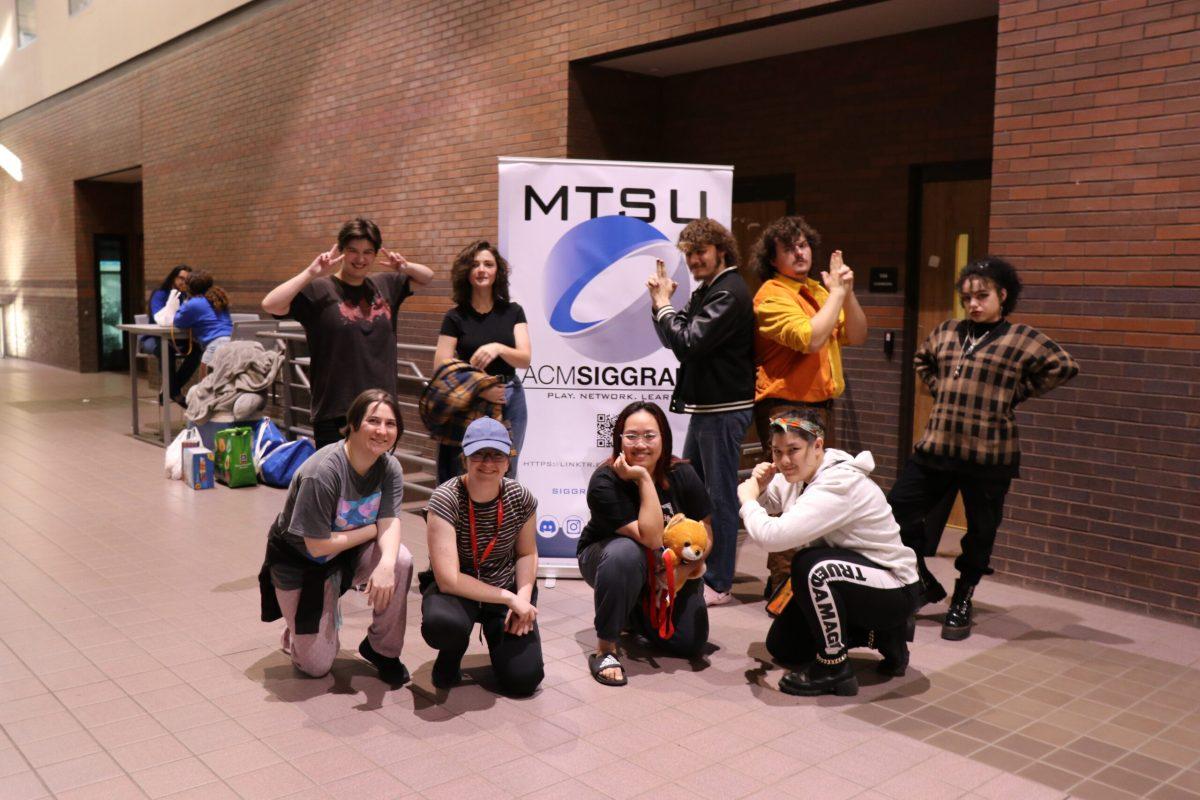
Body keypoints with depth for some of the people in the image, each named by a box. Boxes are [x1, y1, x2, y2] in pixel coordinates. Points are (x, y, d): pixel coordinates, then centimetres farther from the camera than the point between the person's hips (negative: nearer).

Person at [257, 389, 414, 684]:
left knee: (401, 560, -29)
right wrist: (373, 529, -19)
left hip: (352, 552, 5)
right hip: (299, 559, -4)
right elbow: (317, 545, -28)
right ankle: (296, 631, 33)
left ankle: (383, 650, -6)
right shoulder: (321, 473, -32)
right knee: (316, 666, -4)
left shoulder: (390, 468, -13)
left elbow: (390, 523, -22)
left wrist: (386, 562, -43)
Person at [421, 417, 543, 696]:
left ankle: (494, 632, 21)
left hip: (507, 587, 3)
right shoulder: (446, 499, -22)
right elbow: (448, 579, -26)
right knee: (440, 623, -39)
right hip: (457, 590, -3)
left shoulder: (520, 498, -10)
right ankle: (452, 653, 2)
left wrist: (524, 596, -12)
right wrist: (509, 598, -23)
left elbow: (527, 553, 6)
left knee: (524, 679, -15)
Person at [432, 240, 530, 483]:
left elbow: (525, 359, -5)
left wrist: (499, 348, -26)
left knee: (505, 476, 10)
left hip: (510, 400, 2)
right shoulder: (455, 317, 0)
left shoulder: (512, 312, 6)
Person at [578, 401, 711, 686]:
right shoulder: (604, 482, -28)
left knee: (691, 643, -6)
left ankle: (635, 612, 24)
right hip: (607, 556, -4)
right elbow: (651, 538, -34)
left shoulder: (682, 475, -15)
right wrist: (644, 479, -37)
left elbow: (705, 532, -8)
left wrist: (687, 567, -25)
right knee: (626, 553, -40)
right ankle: (605, 649, -24)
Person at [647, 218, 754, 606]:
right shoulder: (705, 292, 17)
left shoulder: (730, 294, -15)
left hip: (725, 410, -10)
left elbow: (688, 342, -21)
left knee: (720, 496, -3)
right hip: (705, 407, 10)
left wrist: (664, 304, -8)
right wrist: (660, 303, 1)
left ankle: (718, 584, 6)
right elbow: (673, 340, 15)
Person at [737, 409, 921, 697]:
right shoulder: (796, 474, -5)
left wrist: (748, 499, -22)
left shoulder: (839, 485, -31)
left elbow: (770, 535, -42)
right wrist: (758, 487, -15)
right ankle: (879, 634, 20)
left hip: (893, 590, -9)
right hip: (843, 583, 9)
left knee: (810, 565, -35)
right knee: (781, 648, 11)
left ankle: (834, 668, -15)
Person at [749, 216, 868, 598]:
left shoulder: (818, 291, 15)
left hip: (821, 406, 9)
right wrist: (836, 293, -16)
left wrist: (847, 292, -2)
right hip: (785, 406, -9)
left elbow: (856, 336, 11)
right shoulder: (772, 295, -12)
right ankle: (782, 585, -1)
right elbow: (811, 339, -26)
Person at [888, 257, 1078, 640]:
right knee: (896, 510, 1)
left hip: (989, 455, -4)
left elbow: (1064, 366, -7)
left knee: (980, 532, 8)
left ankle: (961, 602, 27)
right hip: (935, 447, 4)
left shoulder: (1020, 338, -3)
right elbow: (922, 360, 28)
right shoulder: (946, 331, 10)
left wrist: (1018, 393, -5)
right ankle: (925, 582, 23)